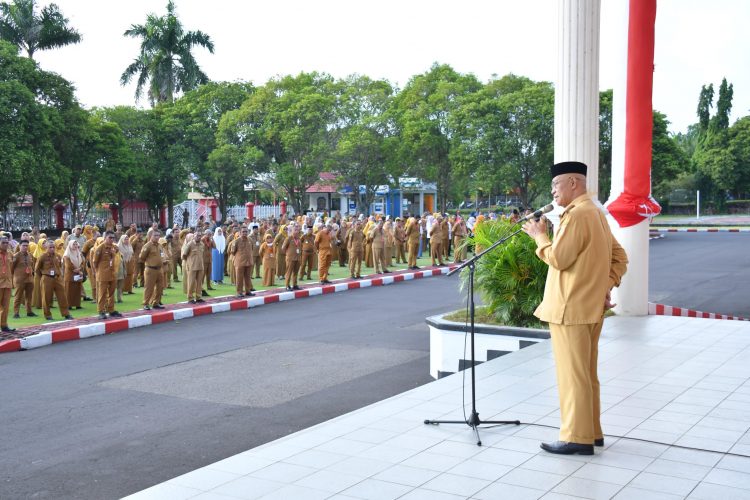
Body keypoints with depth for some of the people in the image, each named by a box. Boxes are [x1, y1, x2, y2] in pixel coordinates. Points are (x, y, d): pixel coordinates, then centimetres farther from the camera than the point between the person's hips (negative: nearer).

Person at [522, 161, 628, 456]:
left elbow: (558, 258, -20)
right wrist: (606, 287, 7)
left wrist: (539, 235, -5)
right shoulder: (595, 212, 16)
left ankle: (577, 439, 3)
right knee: (586, 373, 17)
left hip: (570, 308, -10)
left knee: (572, 374, -3)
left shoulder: (577, 214, -16)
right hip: (591, 307, 10)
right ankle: (591, 432, 26)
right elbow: (619, 258, 17)